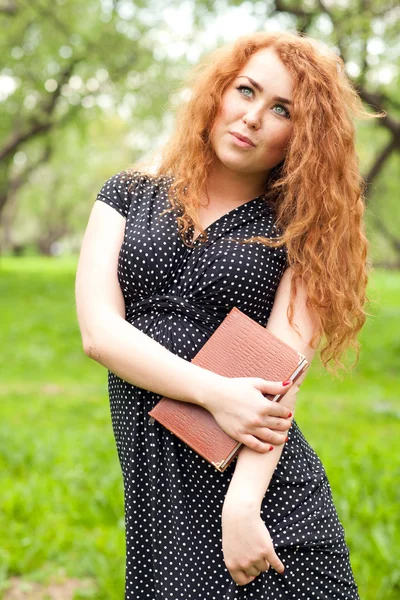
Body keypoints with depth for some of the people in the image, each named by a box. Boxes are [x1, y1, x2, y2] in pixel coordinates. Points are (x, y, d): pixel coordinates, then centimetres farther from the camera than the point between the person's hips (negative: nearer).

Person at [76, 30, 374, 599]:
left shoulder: (299, 232, 3)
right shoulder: (130, 196, 9)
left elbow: (282, 372, -8)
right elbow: (99, 331, -3)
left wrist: (242, 505, -21)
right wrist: (213, 391, -17)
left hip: (265, 490, -1)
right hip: (156, 494, 2)